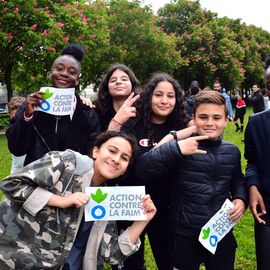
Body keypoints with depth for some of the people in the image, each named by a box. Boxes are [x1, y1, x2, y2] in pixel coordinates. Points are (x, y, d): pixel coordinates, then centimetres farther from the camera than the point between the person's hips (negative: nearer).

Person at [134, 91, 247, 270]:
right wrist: (175, 148, -31)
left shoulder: (232, 151, 3)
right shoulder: (181, 148, -13)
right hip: (185, 236, -4)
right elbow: (142, 171, -22)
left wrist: (240, 198, -1)